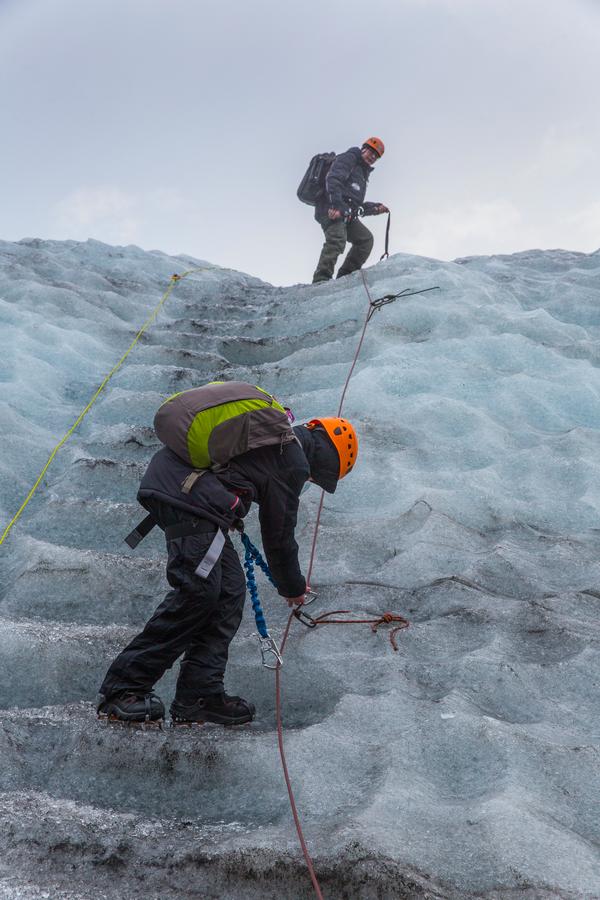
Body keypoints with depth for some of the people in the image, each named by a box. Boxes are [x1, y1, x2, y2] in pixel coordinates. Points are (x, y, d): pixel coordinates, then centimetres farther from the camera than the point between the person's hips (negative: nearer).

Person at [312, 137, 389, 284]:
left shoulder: (362, 173, 33)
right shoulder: (348, 158, 6)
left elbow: (357, 205, 36)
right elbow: (333, 179, -14)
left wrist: (376, 208, 21)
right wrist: (336, 205, -28)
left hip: (347, 214, 10)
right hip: (332, 209, -10)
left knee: (366, 239, 7)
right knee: (337, 240, -29)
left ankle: (345, 276, 3)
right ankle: (320, 281, -38)